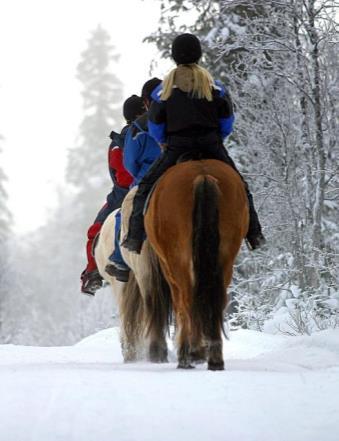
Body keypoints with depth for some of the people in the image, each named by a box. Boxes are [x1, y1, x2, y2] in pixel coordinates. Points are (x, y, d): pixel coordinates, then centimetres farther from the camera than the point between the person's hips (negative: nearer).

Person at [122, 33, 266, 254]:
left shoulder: (167, 84, 1)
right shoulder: (211, 82, 3)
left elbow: (155, 123, 4)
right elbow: (227, 119, 5)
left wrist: (164, 142, 21)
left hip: (177, 146, -1)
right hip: (211, 145, 1)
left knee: (145, 187, 7)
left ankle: (135, 236, -5)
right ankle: (254, 233, 9)